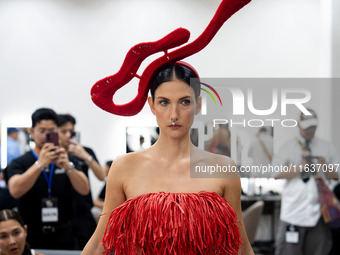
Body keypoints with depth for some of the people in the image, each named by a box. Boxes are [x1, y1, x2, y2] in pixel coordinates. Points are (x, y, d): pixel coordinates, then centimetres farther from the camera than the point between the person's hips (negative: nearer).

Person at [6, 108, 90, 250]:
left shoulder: (67, 162, 9)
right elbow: (15, 191, -18)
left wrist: (68, 167, -25)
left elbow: (84, 190, -6)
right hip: (31, 238, -2)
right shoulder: (19, 163, 2)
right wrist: (40, 164, -28)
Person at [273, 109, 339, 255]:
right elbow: (276, 174, -2)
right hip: (294, 209, -2)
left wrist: (325, 167, -8)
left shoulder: (327, 147, 14)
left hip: (319, 209, 3)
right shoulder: (288, 147, 6)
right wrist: (300, 168, -10)